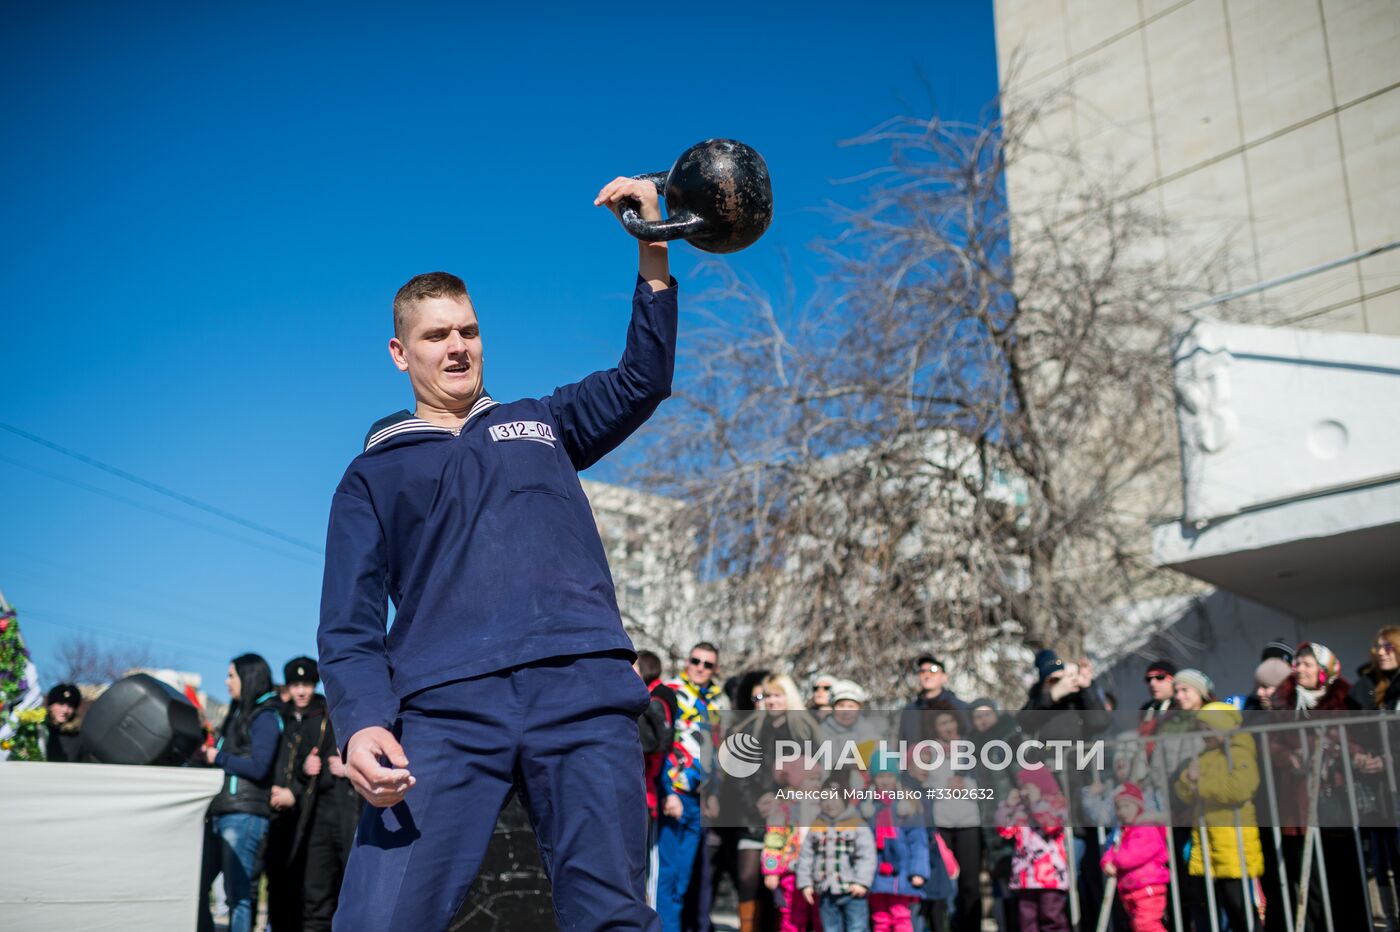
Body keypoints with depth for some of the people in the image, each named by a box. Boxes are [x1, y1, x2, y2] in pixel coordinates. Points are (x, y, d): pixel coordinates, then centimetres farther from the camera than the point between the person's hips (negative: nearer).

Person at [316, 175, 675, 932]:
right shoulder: (374, 473, 20)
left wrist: (653, 248, 10)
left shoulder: (540, 424, 27)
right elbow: (349, 624, 10)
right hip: (444, 707, -1)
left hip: (585, 693, 1)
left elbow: (642, 382, 19)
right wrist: (361, 722, -10)